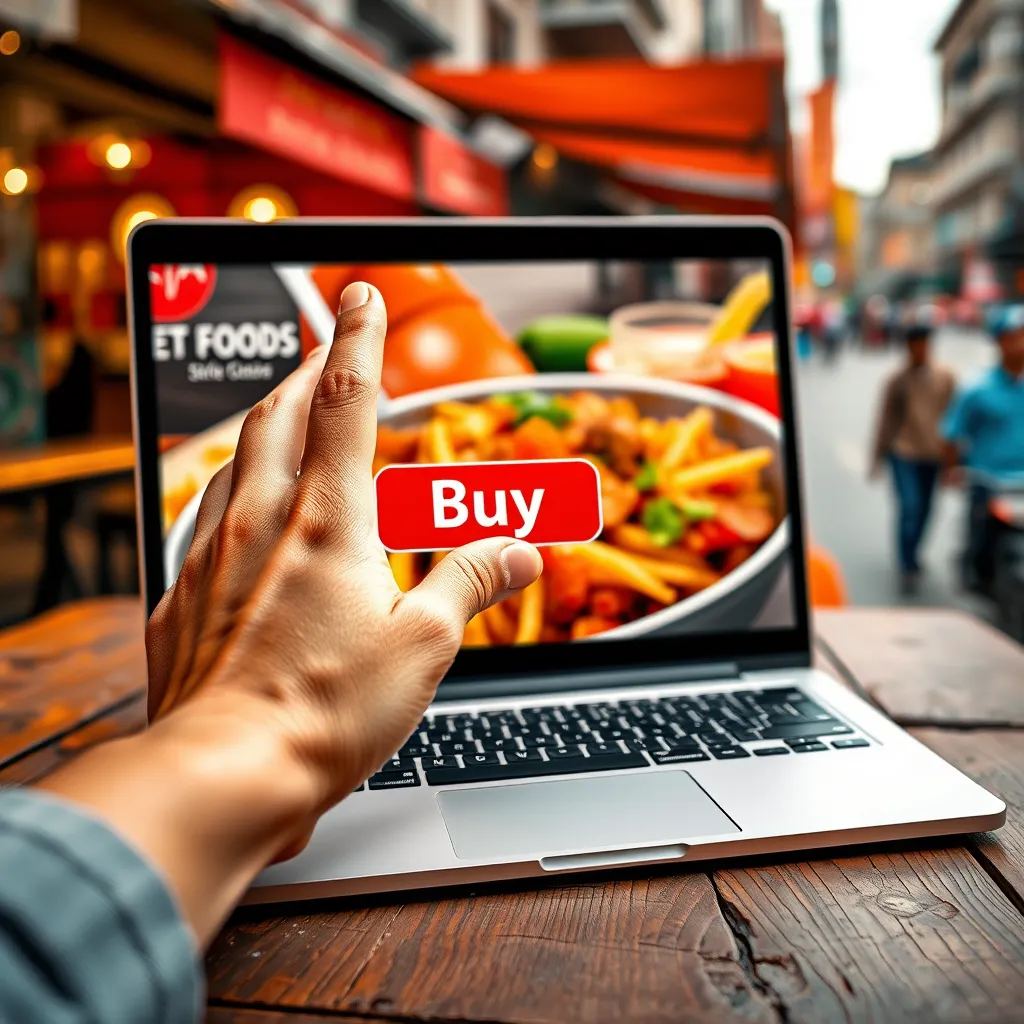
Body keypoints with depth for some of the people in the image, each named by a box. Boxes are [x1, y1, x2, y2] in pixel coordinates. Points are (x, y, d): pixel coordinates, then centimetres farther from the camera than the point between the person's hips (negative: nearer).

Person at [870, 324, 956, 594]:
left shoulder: (944, 378, 3)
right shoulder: (897, 380, -4)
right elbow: (886, 420, 1)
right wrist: (878, 458, 2)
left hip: (933, 454, 4)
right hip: (904, 452, -3)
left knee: (924, 510, 13)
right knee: (910, 507, -14)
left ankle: (911, 555, 35)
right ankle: (908, 567, -6)